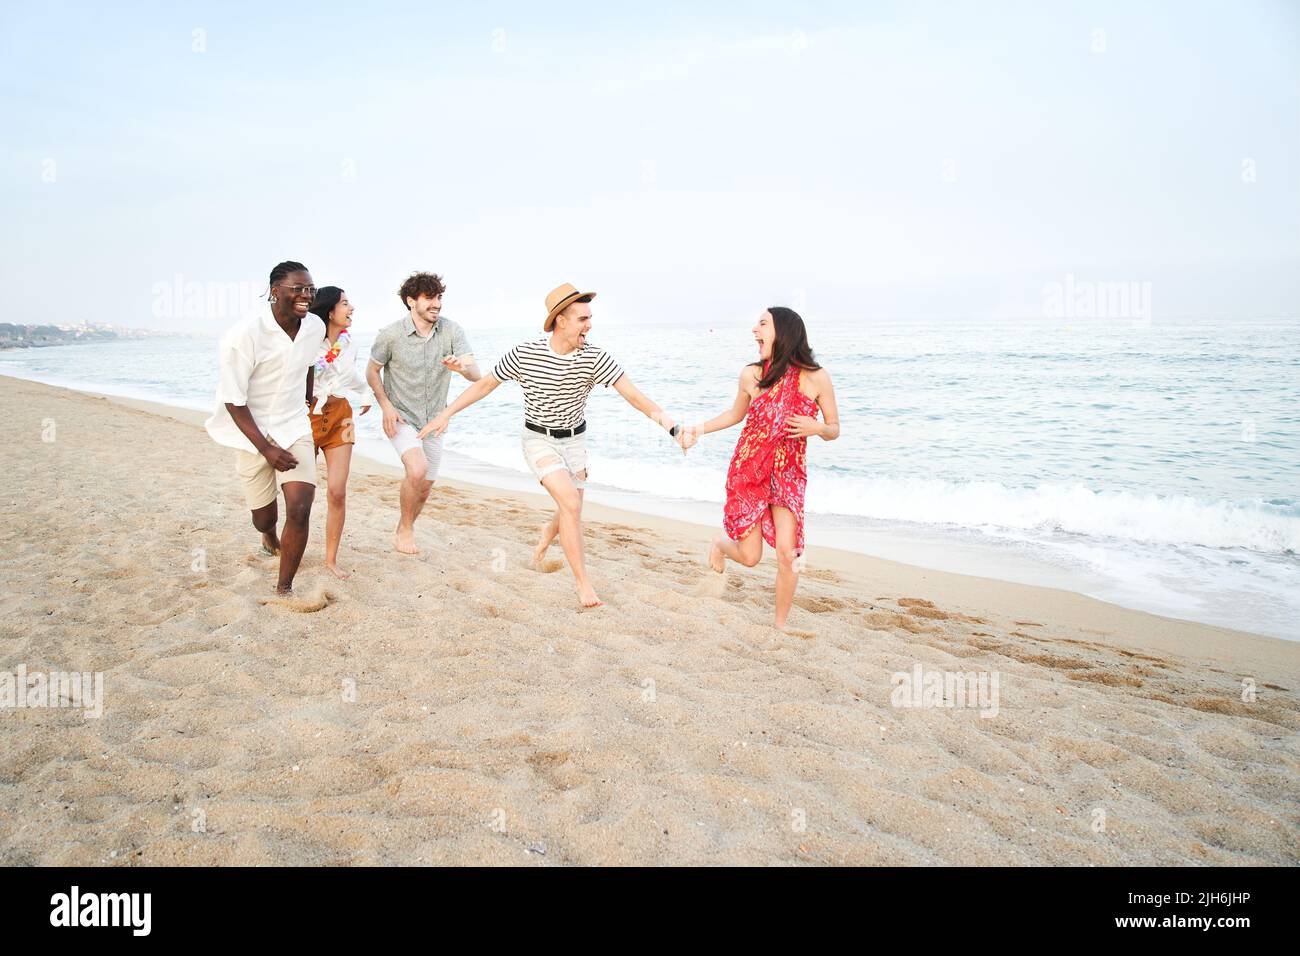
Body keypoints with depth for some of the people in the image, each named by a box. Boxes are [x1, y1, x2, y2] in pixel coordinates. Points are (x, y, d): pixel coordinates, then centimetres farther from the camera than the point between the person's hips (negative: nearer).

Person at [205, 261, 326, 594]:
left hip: (295, 429, 3)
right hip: (254, 434, -2)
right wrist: (266, 448, -21)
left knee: (300, 511, -15)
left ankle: (283, 590, 1)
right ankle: (270, 536, 52)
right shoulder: (244, 336, -21)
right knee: (263, 517, 12)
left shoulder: (315, 327, -6)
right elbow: (233, 401, -17)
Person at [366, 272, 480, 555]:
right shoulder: (390, 334, -15)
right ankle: (405, 529, -5)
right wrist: (386, 406, -13)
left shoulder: (451, 331, -11)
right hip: (401, 417, -4)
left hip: (434, 421, 4)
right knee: (417, 469, -27)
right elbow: (372, 371, 0)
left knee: (425, 487, 13)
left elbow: (476, 375, -16)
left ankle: (405, 529, 40)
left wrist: (461, 367, -40)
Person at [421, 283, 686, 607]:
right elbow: (485, 384, -6)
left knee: (571, 514, 12)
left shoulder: (595, 357, -16)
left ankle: (547, 535, 50)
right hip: (538, 440, -3)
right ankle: (583, 583, -10)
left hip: (574, 440, 3)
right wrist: (445, 414, -6)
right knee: (570, 502, -21)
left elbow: (632, 393, -21)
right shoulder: (524, 354, -19)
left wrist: (670, 424, -34)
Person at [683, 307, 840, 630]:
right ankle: (720, 542, 41)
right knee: (749, 557, 3)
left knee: (787, 553, -14)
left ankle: (780, 626, 8)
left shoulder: (816, 378, -10)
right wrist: (701, 428, 5)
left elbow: (834, 430, 0)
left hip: (789, 473, -1)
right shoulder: (751, 375, -5)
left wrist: (817, 428, -22)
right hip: (747, 470, 1)